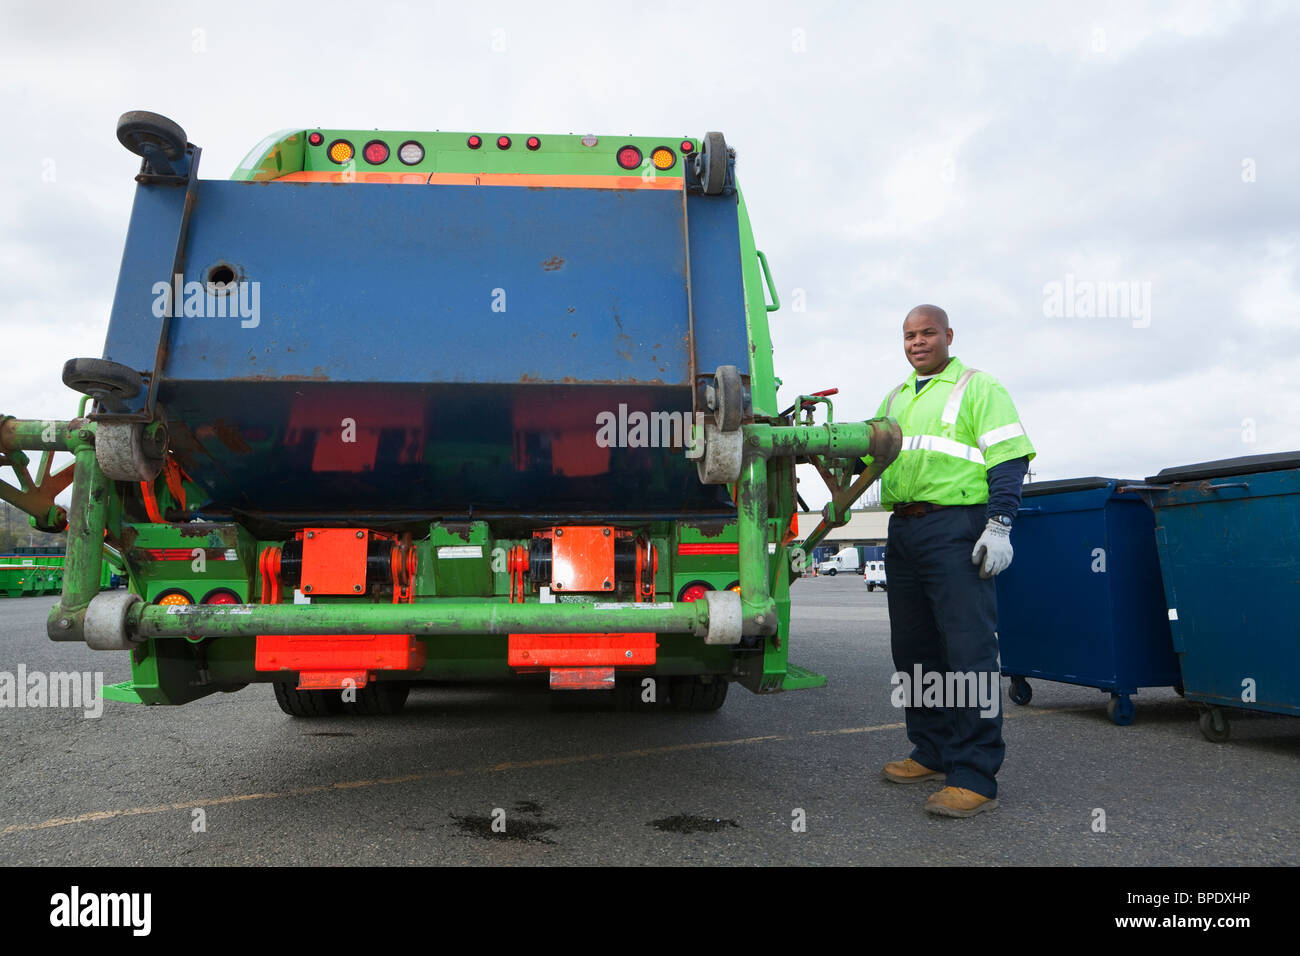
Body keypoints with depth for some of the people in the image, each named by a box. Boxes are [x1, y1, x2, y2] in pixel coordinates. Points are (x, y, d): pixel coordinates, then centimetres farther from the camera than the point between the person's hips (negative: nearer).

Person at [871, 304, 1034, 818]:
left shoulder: (978, 388, 2)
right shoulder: (895, 399, 23)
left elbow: (1008, 457, -7)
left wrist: (999, 525, -17)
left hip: (955, 531, -7)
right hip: (903, 532, 8)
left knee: (967, 649, -9)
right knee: (913, 648, 12)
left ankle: (975, 777, -4)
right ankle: (933, 753, 26)